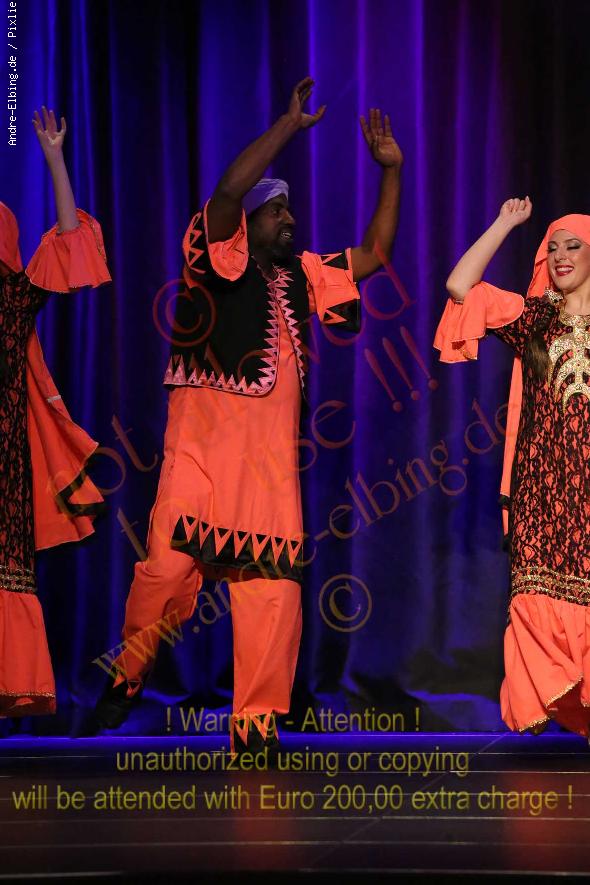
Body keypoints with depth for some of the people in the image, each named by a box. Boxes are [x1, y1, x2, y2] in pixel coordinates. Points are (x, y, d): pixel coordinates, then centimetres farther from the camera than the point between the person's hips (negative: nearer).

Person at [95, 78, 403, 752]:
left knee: (273, 580, -2)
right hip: (204, 433, -5)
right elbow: (228, 190, -13)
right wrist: (290, 124, -7)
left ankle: (255, 727, 5)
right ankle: (127, 676, 13)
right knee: (171, 560, -13)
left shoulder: (299, 274, 23)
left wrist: (391, 171, 23)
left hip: (272, 449, 5)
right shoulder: (218, 255, 5)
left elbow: (373, 255, 28)